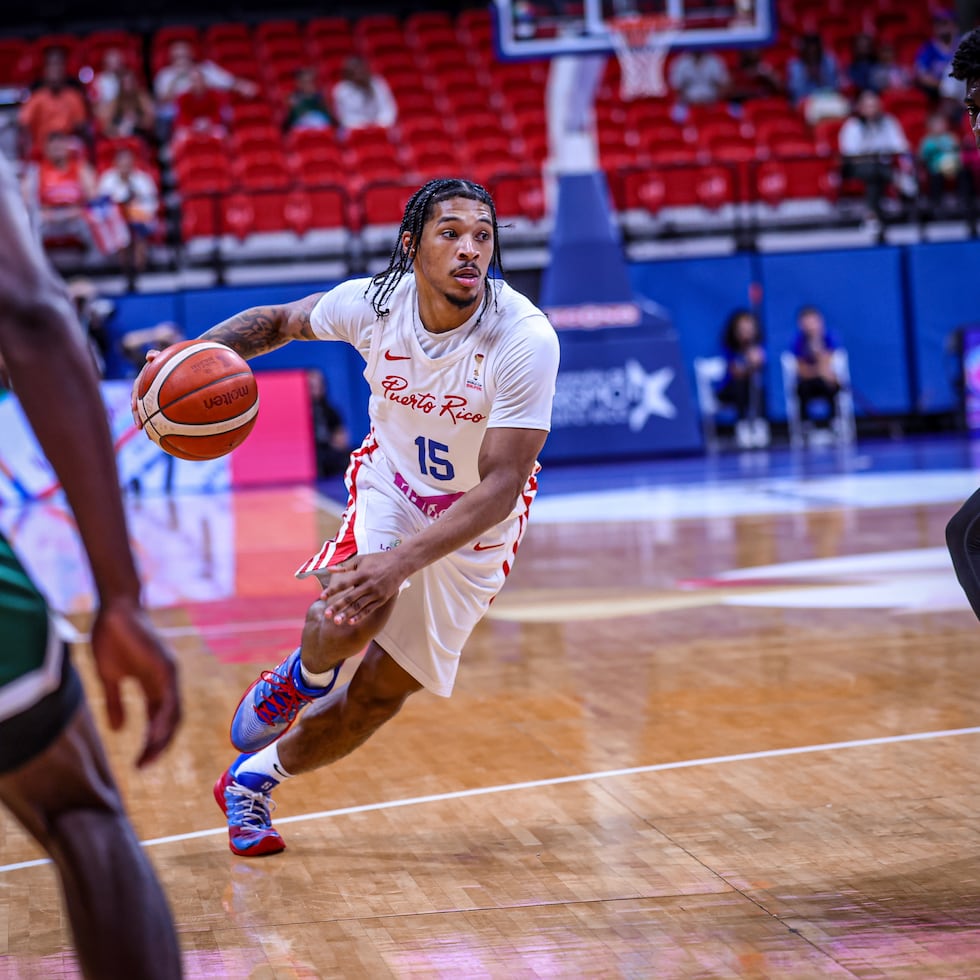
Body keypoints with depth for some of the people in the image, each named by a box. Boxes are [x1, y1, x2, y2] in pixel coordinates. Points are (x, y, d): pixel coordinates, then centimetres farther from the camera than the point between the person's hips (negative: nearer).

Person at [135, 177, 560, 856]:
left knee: (378, 697, 3)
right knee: (345, 621, -31)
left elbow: (500, 487, -33)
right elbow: (279, 320, 2)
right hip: (392, 482, 1)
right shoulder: (372, 303, -21)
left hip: (477, 521, -1)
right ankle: (304, 675, 6)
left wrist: (403, 561, -45)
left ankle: (251, 779, 29)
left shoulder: (527, 339, -31)